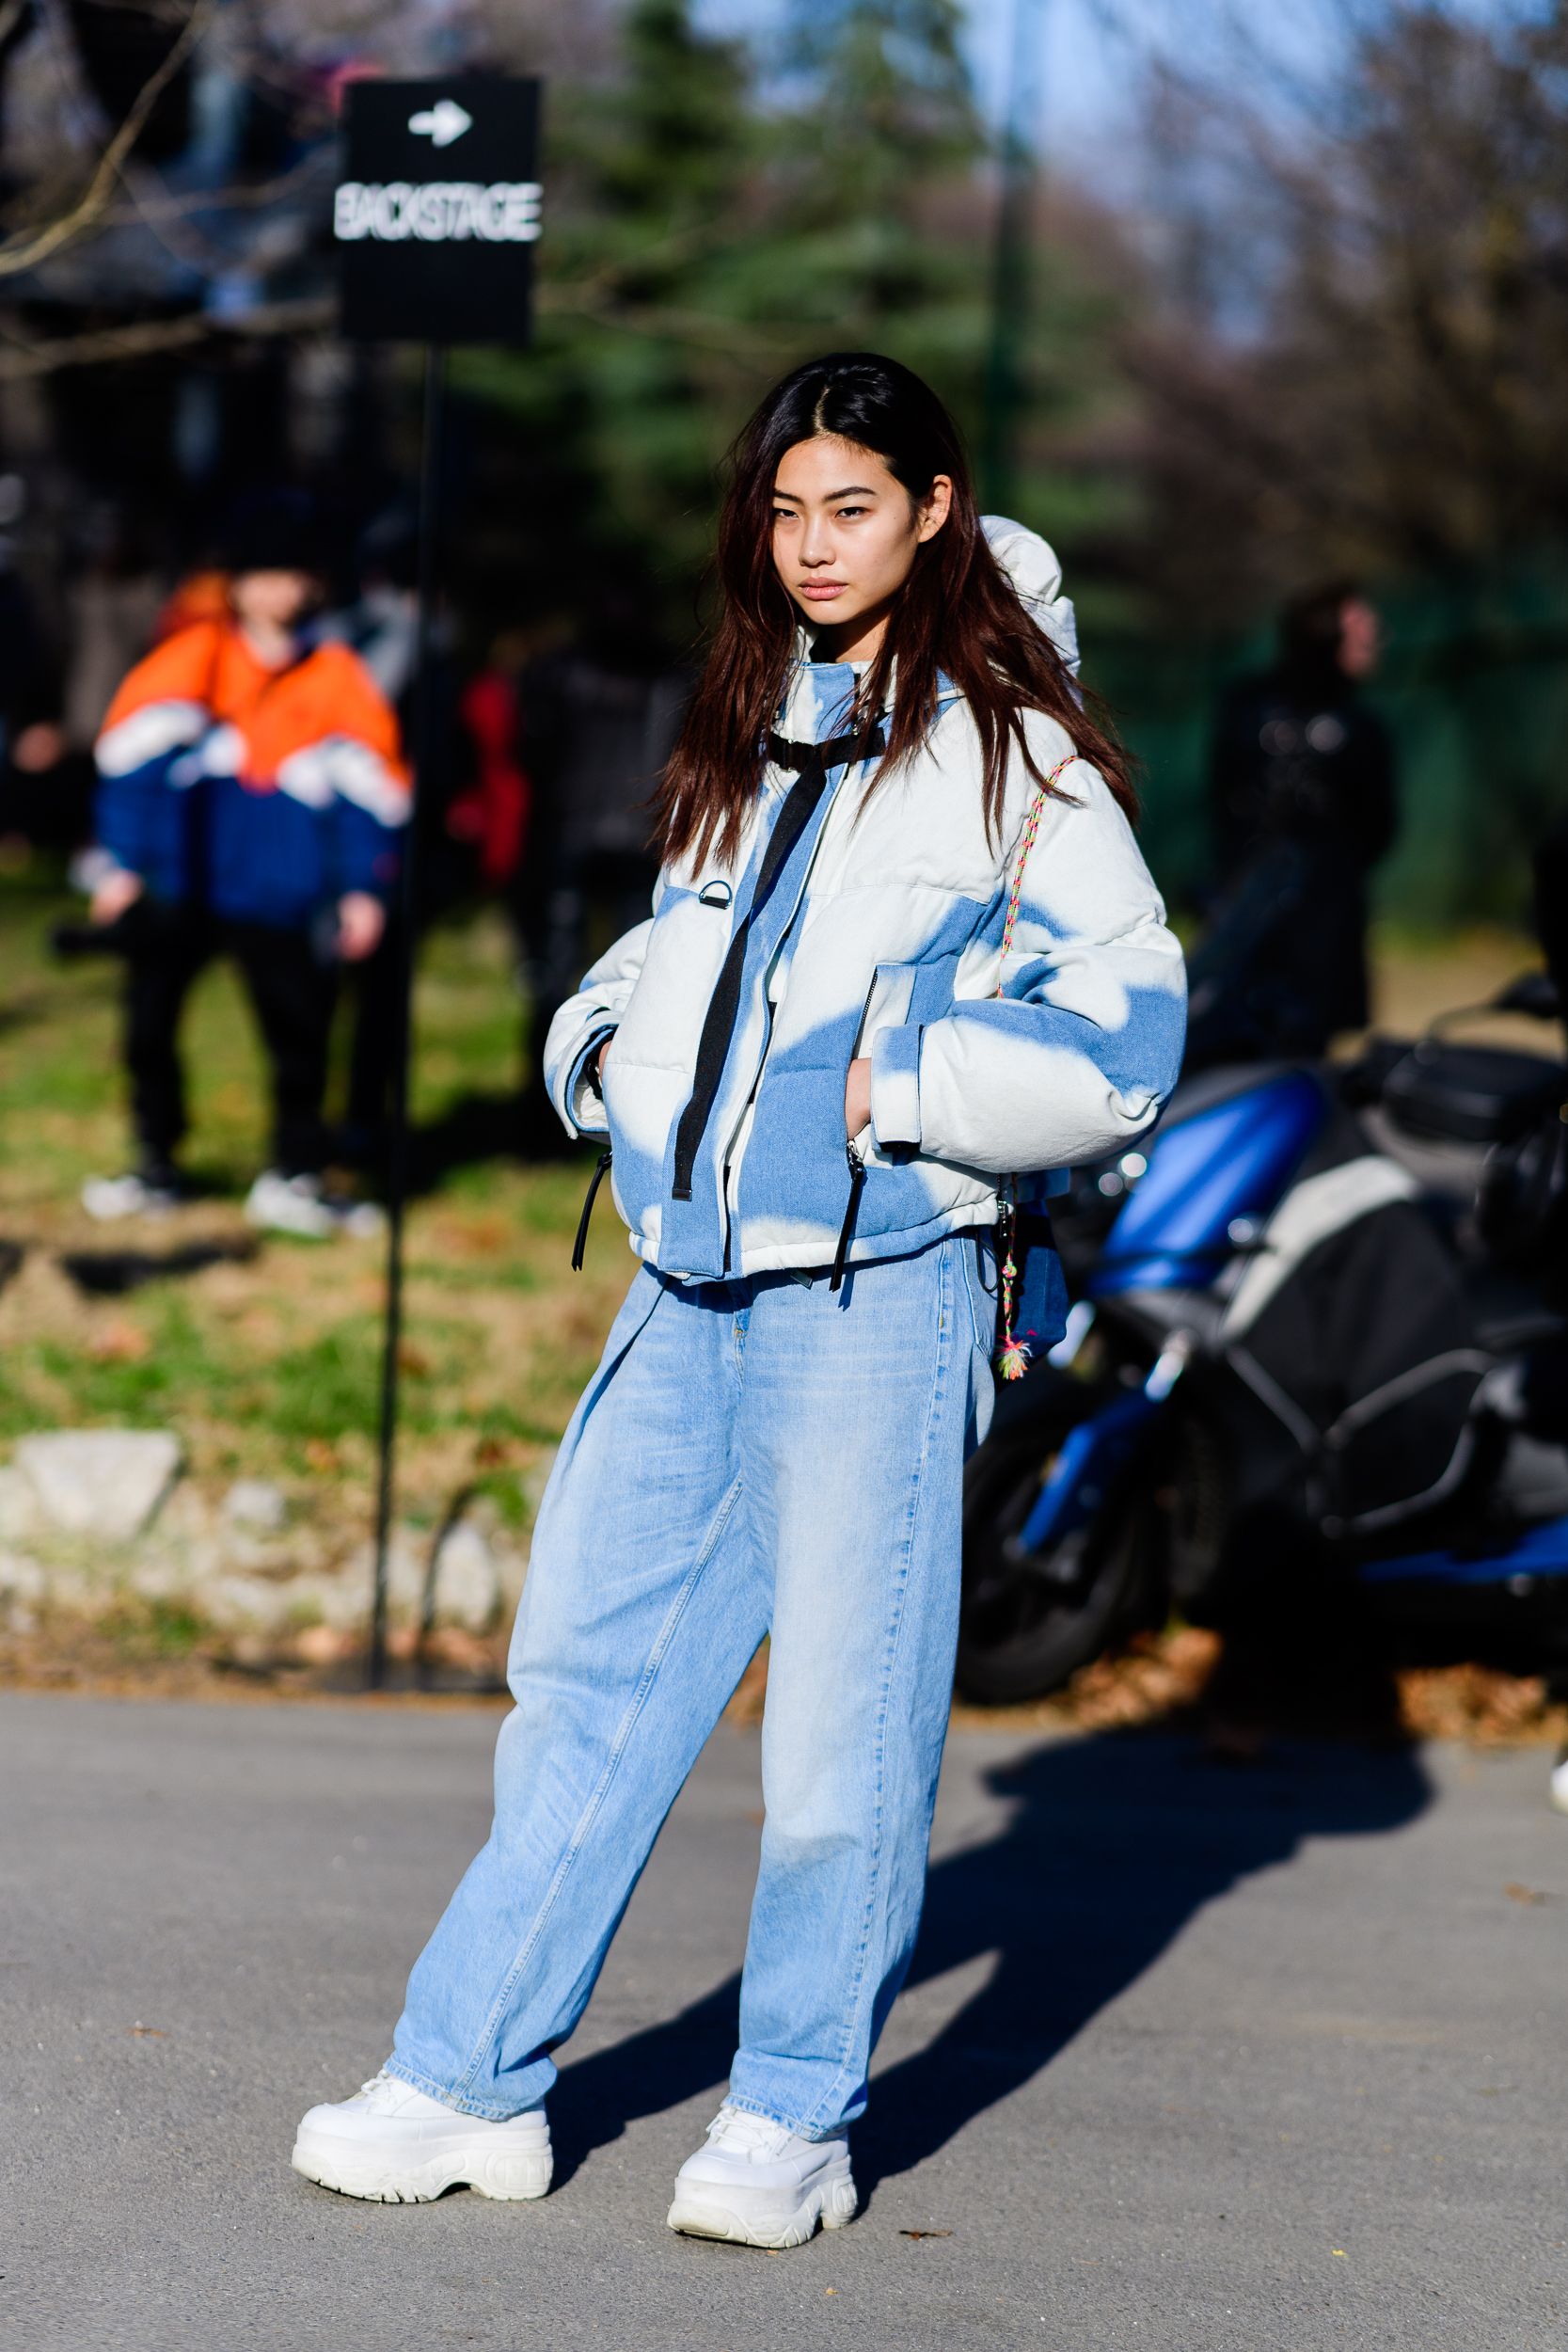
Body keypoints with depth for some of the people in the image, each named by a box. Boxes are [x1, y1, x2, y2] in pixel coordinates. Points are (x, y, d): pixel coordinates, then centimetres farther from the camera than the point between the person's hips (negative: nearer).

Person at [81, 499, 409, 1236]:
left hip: (283, 897, 0)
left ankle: (296, 1176, 17)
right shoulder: (194, 657, 1)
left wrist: (363, 889, 2)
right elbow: (132, 757, 1)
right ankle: (155, 1167, 19)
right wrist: (123, 863, -3)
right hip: (179, 887, 0)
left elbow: (368, 783, 7)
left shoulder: (337, 677, 5)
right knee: (148, 1024, 1)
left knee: (300, 1031, 0)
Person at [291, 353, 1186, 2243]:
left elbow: (1118, 1038, -10)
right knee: (588, 1663, 9)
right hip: (693, 1277, 7)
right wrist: (604, 1044, 11)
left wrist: (893, 1088, -15)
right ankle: (473, 2082, 16)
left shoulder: (1014, 756, -3)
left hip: (877, 1287, -6)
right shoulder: (745, 738, 17)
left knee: (844, 1703, -1)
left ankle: (793, 2117, 12)